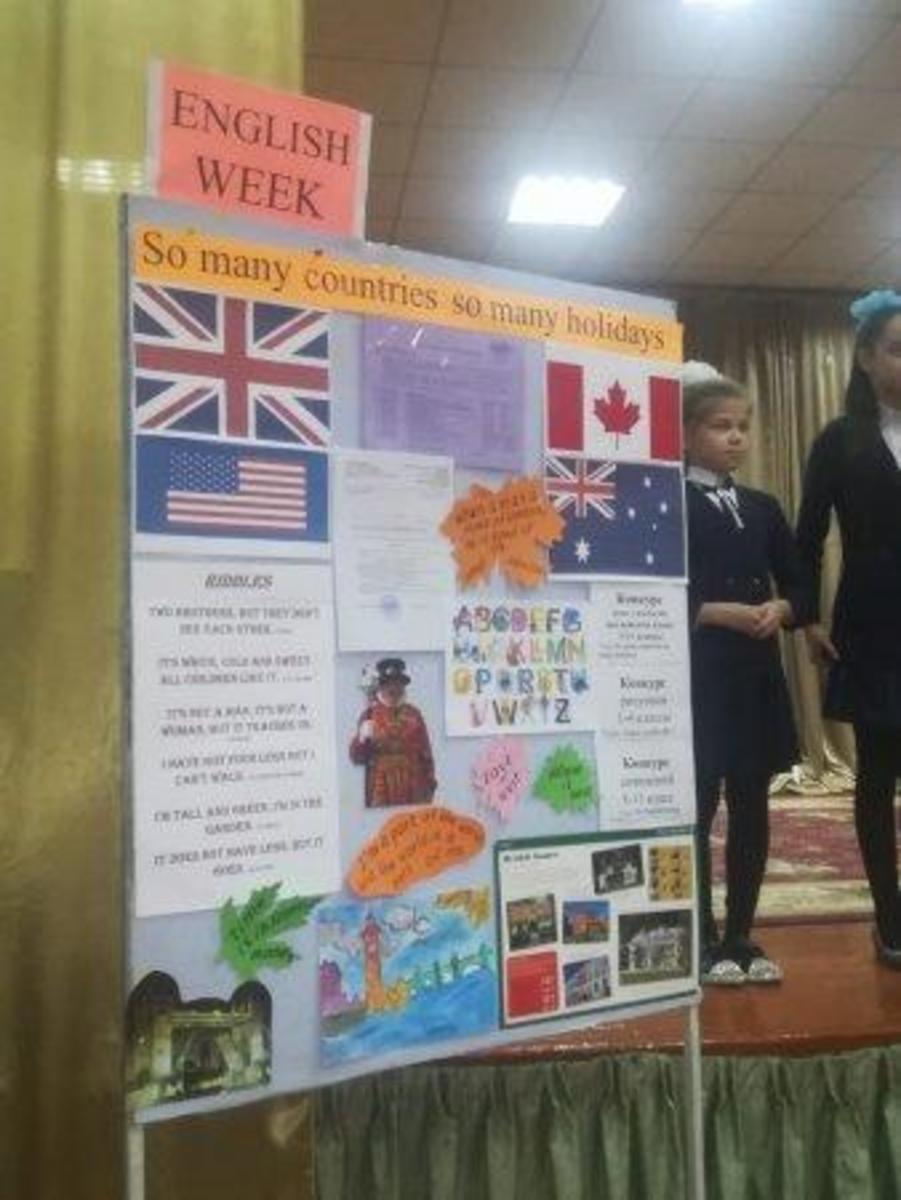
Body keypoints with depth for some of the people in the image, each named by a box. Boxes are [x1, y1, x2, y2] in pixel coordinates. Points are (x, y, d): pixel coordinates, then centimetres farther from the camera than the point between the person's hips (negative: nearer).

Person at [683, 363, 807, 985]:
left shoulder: (764, 508, 14)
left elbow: (798, 588, 15)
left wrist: (778, 610, -6)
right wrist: (721, 613, -19)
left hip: (757, 676, 6)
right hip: (698, 678, -6)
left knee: (752, 810, 10)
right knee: (697, 810, 1)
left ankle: (740, 938, 22)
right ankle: (704, 943, 14)